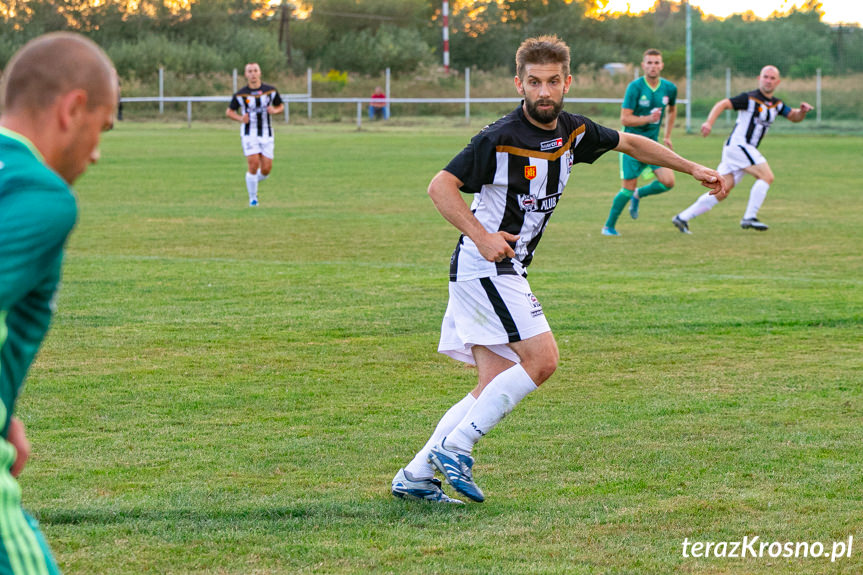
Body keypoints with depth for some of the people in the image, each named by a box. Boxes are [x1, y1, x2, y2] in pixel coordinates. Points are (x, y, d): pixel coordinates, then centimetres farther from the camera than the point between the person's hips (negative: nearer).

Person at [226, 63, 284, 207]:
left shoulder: (271, 91, 0)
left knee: (266, 169, -3)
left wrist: (274, 110, -10)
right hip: (249, 134, -2)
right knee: (254, 165, -15)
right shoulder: (240, 94, -5)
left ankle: (253, 181, 32)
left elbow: (281, 106, 13)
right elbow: (229, 111, 5)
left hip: (266, 135, 2)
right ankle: (252, 198, 2)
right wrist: (240, 118, -15)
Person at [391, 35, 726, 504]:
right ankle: (454, 448, -12)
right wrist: (480, 235, -28)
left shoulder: (573, 131, 6)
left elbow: (630, 143, 23)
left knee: (496, 386, 4)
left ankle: (415, 476, 6)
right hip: (484, 267, -8)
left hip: (507, 271, 8)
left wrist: (693, 169, 23)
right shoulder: (500, 139, -17)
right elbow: (440, 186, -17)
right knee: (541, 359, -16)